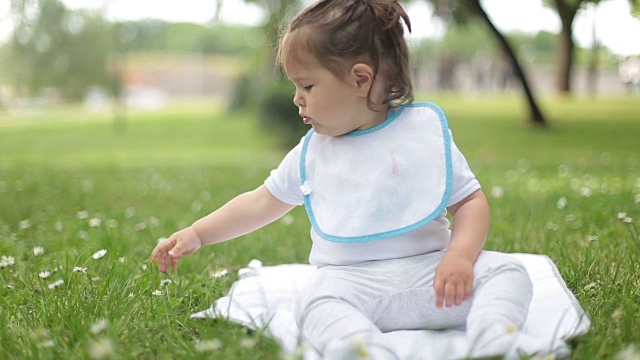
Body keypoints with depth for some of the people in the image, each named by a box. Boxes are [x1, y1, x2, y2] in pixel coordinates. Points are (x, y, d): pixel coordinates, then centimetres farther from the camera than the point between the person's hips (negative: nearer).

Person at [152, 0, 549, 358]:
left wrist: (459, 256, -16)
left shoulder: (426, 129, 3)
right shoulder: (311, 152, 13)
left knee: (506, 270, -22)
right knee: (317, 303, -32)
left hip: (428, 269, 0)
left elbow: (470, 201, 3)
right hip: (350, 279, 1)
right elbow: (261, 203, 23)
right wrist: (196, 234, 19)